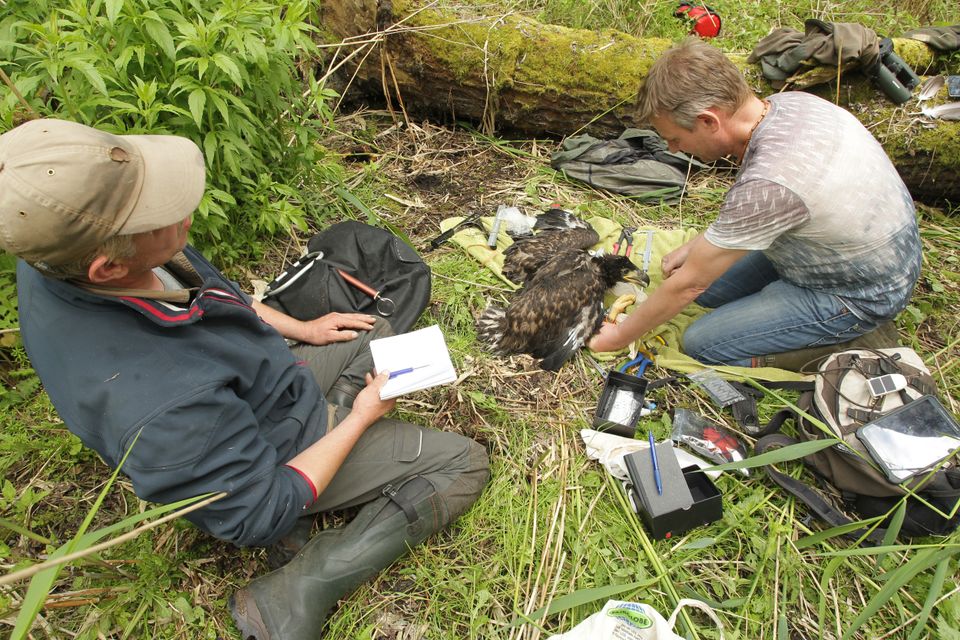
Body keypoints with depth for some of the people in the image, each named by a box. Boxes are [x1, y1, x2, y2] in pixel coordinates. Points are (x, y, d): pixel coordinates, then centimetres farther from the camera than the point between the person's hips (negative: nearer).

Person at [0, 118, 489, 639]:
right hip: (276, 452, -7)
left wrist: (300, 329, 5)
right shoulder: (161, 410, -41)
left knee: (379, 334, 23)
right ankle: (291, 595, -3)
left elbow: (212, 290, 3)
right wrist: (359, 418, -14)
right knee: (464, 466, -4)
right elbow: (261, 517, -24)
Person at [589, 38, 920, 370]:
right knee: (709, 286, 10)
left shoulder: (767, 184, -36)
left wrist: (619, 337, -11)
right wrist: (694, 247, 6)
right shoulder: (789, 102, -11)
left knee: (702, 344, -8)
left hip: (859, 295, -8)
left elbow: (688, 285, -25)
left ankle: (853, 339, 0)